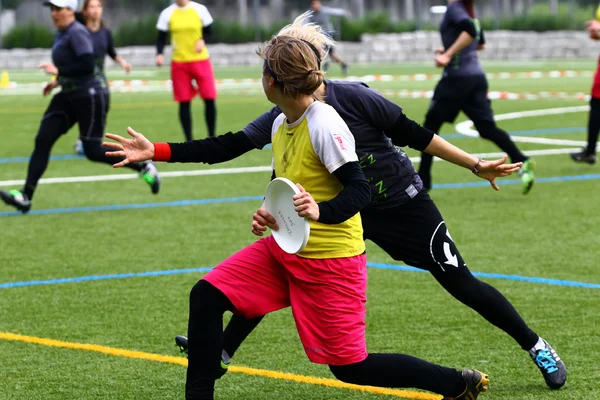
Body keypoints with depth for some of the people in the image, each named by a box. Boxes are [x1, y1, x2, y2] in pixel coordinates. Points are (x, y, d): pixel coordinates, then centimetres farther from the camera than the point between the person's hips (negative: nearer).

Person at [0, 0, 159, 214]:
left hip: (89, 97, -9)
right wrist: (58, 81, 15)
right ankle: (25, 197, -7)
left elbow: (88, 65, -27)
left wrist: (59, 71, -23)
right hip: (68, 96, 9)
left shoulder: (77, 33, -17)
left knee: (93, 152, -4)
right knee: (42, 141, -3)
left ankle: (144, 167, 14)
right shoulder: (61, 34, 12)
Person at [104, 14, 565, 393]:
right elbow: (226, 148, -16)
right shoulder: (282, 118, -13)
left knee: (460, 283, 0)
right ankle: (222, 351, 4)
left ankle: (536, 347, 18)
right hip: (341, 210, 4)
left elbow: (415, 134, -17)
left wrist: (475, 165, -12)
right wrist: (157, 151, -23)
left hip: (403, 204, -4)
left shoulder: (353, 98, -25)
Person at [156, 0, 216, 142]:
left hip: (200, 60, 0)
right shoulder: (167, 13, 0)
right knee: (184, 102, 1)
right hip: (179, 62, 0)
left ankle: (212, 138, 12)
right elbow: (161, 38, 2)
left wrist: (202, 41, -16)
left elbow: (208, 31, 6)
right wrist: (159, 54, -15)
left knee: (209, 99, -4)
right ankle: (189, 141, 10)